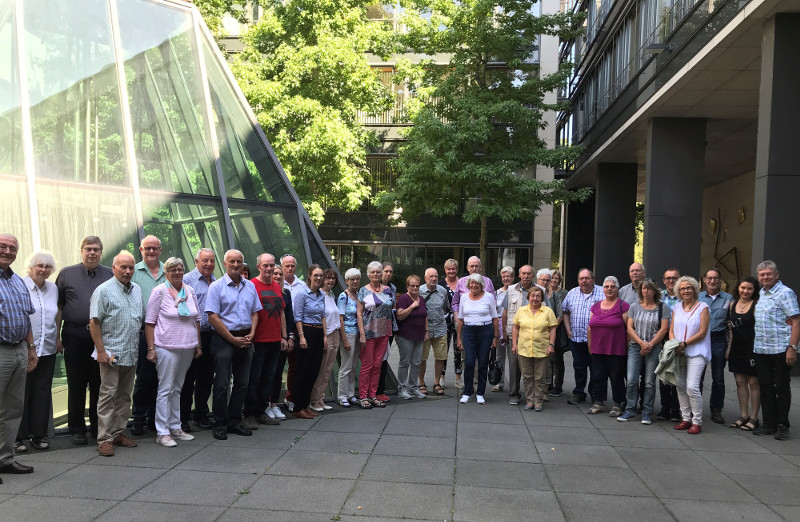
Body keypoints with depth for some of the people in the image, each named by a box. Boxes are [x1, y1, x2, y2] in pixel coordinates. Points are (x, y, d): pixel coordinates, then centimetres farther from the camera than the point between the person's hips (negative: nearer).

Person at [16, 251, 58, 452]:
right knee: (22, 393, 1)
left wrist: (57, 340, 18)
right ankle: (17, 437, 11)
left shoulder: (53, 288, 12)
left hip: (47, 350, 5)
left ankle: (38, 435, 18)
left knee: (43, 392, 8)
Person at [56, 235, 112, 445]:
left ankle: (98, 428, 18)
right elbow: (58, 306, 6)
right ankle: (77, 430, 15)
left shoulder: (110, 275, 8)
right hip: (75, 336, -1)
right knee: (76, 384, 5)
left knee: (100, 384, 7)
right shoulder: (67, 274, 6)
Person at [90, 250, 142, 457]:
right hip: (111, 353, -6)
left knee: (124, 395, 12)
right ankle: (104, 439, 1)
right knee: (108, 395, -4)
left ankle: (119, 432, 22)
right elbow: (94, 322, -11)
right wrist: (101, 351, -15)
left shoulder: (137, 290, 13)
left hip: (132, 354, 7)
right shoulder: (104, 290, -7)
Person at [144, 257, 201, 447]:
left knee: (177, 388, 14)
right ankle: (162, 432, 4)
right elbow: (149, 322, -6)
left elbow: (196, 319, 17)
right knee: (165, 389, -3)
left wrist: (198, 344, 15)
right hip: (167, 347, -5)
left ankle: (175, 427, 23)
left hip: (187, 347, 6)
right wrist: (151, 348, -12)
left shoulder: (190, 291, 10)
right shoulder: (159, 291, -5)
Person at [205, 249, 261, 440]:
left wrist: (251, 334, -1)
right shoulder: (217, 286, -5)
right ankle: (220, 424, 10)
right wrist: (233, 339, -12)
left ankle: (235, 421, 22)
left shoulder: (250, 286, 11)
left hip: (245, 340, 5)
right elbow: (213, 317, -11)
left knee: (242, 383, 10)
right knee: (222, 384, -1)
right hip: (224, 340, -5)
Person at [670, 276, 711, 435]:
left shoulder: (702, 307, -1)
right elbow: (672, 330, 12)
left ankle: (697, 421, -1)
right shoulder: (677, 308, 14)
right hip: (678, 353, 5)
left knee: (692, 387, -14)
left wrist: (684, 344, -15)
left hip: (696, 352, -5)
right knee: (680, 386, 7)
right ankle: (686, 418, 19)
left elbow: (702, 333, -8)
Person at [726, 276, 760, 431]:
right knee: (740, 382, 11)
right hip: (737, 349, 6)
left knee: (753, 383, 1)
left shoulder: (756, 305, -6)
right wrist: (729, 347, 14)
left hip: (752, 349, -6)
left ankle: (754, 418, 10)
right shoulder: (732, 304, 10)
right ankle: (743, 415, 21)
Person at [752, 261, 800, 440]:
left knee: (782, 388, 3)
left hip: (781, 350, -7)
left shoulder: (785, 293, -8)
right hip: (761, 350, 7)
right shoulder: (761, 294, 13)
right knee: (765, 387, 10)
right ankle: (769, 424, 19)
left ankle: (782, 426, 13)